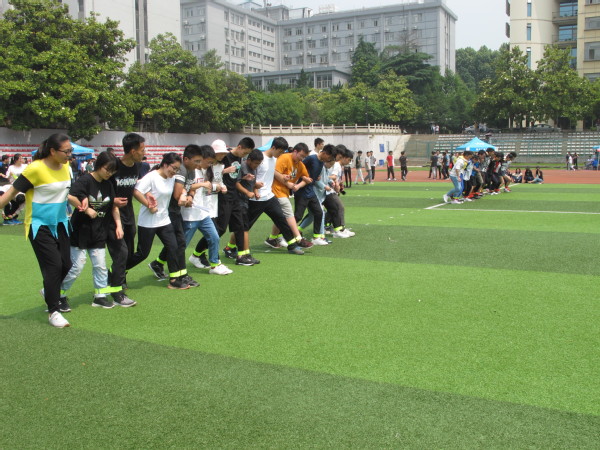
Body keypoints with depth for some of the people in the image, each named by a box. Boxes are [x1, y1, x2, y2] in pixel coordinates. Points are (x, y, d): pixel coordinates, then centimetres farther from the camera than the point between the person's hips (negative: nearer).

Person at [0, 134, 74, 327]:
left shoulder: (65, 166, 1)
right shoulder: (35, 169, -19)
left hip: (60, 223, 7)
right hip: (40, 225, -7)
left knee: (66, 265, 8)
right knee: (53, 265, -10)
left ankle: (50, 293, 37)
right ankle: (53, 311, 4)